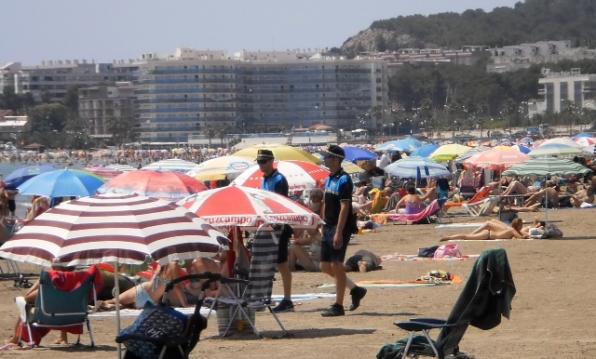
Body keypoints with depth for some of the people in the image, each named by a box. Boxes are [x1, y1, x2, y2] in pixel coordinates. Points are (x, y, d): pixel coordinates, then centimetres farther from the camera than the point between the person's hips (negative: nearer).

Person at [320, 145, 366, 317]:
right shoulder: (329, 180, 15)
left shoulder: (343, 180, -13)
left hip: (341, 227, -9)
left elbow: (344, 207, -19)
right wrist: (324, 227, 16)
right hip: (329, 227, 9)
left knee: (337, 265, -6)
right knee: (325, 266, 9)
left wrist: (338, 233, -23)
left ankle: (338, 306, 0)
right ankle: (355, 290, 23)